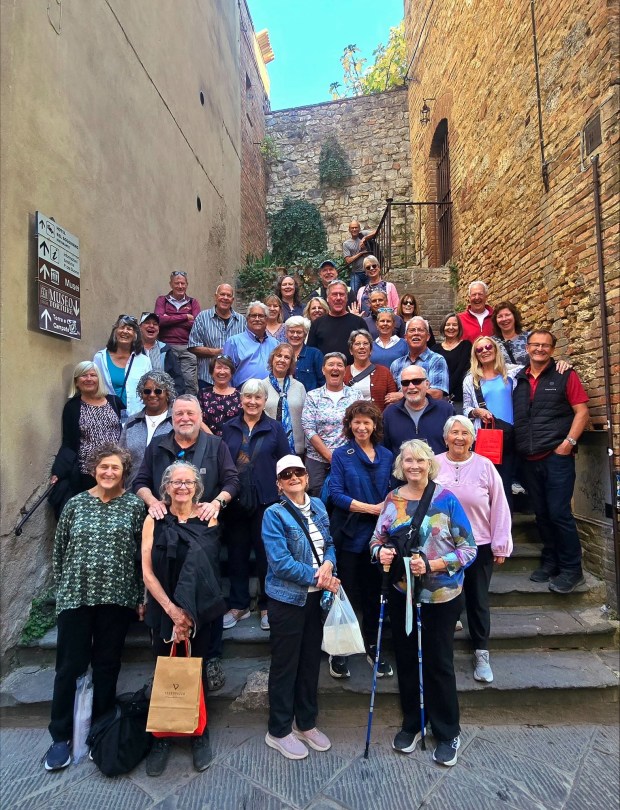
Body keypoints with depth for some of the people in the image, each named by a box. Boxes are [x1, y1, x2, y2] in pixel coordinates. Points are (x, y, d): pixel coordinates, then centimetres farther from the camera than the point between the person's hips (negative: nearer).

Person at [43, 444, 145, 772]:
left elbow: (143, 556, -1)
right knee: (69, 666, 8)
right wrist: (62, 588, 8)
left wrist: (141, 597, -2)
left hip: (116, 598, 0)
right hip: (75, 597, 1)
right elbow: (59, 550, 8)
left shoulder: (135, 506, -3)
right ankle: (61, 735, 27)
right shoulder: (75, 504, 1)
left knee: (107, 665, 12)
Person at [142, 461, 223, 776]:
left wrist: (188, 611, -8)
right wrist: (171, 609, -13)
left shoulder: (207, 519, -3)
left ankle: (199, 733, 29)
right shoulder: (155, 520, -4)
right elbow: (147, 570, -6)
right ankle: (162, 737, 29)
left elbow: (208, 567, -3)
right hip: (163, 609, 0)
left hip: (198, 611, 0)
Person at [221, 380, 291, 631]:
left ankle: (267, 606, 24)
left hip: (266, 501, -2)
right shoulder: (229, 428, 5)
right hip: (235, 500, 2)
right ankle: (238, 605, 27)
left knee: (266, 554, 8)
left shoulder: (275, 428, 0)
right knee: (237, 553, 12)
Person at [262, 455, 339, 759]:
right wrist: (317, 577, -19)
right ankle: (279, 731, 30)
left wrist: (328, 564, -14)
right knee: (285, 666, 10)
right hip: (287, 599, -6)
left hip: (316, 597, 6)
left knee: (311, 662, 19)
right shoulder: (274, 514, -14)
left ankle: (306, 723, 39)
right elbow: (280, 562, -21)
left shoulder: (317, 506, 4)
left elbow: (330, 543, 7)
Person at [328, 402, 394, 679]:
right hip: (349, 533, -2)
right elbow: (336, 493, -11)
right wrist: (371, 508, -17)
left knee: (373, 591, 12)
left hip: (378, 533, 3)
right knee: (346, 592, 7)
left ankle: (372, 646, 31)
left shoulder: (386, 456, 6)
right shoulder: (341, 455, -3)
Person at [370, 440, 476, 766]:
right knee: (406, 659, 16)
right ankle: (411, 724, 38)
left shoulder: (446, 499, -11)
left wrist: (431, 565, -22)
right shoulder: (392, 500, -1)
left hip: (441, 596, -3)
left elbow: (468, 548, -11)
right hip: (401, 594, 3)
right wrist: (380, 552, -16)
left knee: (438, 663, 9)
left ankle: (447, 734, 31)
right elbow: (378, 538, 7)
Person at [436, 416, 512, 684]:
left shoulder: (485, 466, -7)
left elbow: (499, 508, -3)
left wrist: (501, 546, -2)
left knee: (478, 601, 14)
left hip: (479, 546, 0)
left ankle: (482, 654, 32)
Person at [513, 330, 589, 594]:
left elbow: (582, 411, -3)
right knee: (542, 514, 12)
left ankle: (572, 569, 11)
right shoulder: (518, 380, 12)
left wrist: (569, 442, -12)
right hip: (529, 459, 5)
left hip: (557, 456, -4)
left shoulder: (565, 376, 0)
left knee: (559, 513, -4)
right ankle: (550, 563, 26)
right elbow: (513, 416, 17)